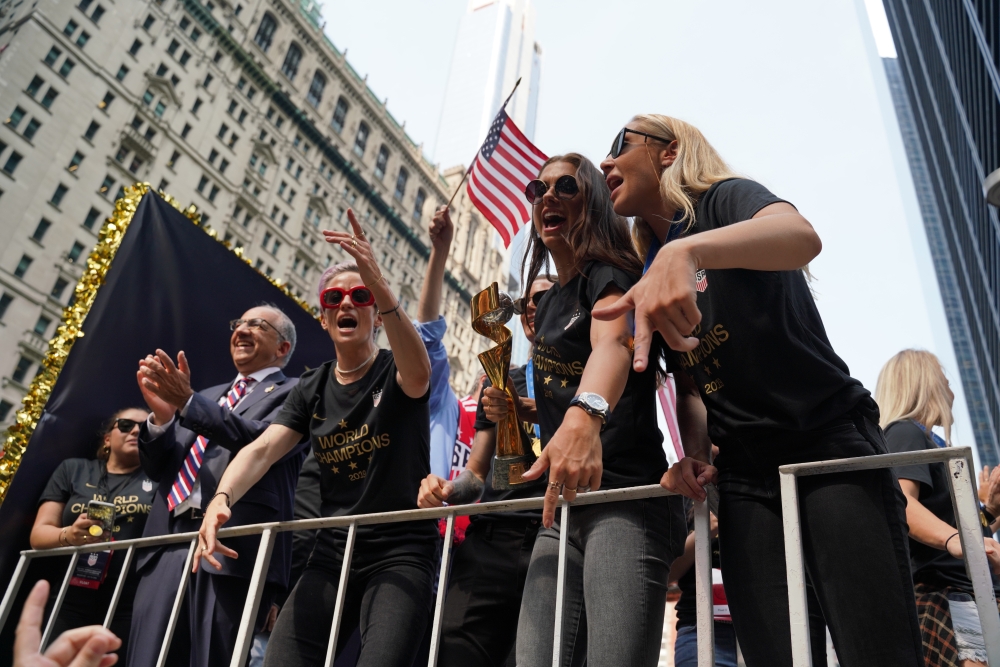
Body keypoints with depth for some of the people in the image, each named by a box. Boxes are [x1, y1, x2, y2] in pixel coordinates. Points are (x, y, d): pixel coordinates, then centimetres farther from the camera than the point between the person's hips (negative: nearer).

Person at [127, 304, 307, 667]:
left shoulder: (294, 393, 6)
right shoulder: (209, 396, 26)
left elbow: (262, 441, -14)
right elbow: (158, 468, 20)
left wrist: (186, 401, -19)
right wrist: (162, 414, 0)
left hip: (233, 546, -6)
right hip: (170, 542, 6)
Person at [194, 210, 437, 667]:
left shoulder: (394, 371, -2)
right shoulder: (312, 388, 11)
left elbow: (419, 376, -28)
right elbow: (263, 449, -2)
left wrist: (379, 285, -43)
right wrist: (222, 499, -24)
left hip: (401, 552, -4)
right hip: (333, 552, 4)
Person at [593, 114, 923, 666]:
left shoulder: (723, 199, -2)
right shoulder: (650, 276, 17)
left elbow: (801, 235, -27)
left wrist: (685, 252, -44)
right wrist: (694, 455, -2)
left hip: (831, 445, -5)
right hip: (744, 475, 5)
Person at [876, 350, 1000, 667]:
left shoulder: (927, 441, 27)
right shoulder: (905, 432, -4)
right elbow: (899, 502, -26)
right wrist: (954, 539, -41)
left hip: (975, 598, 11)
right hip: (952, 600, -11)